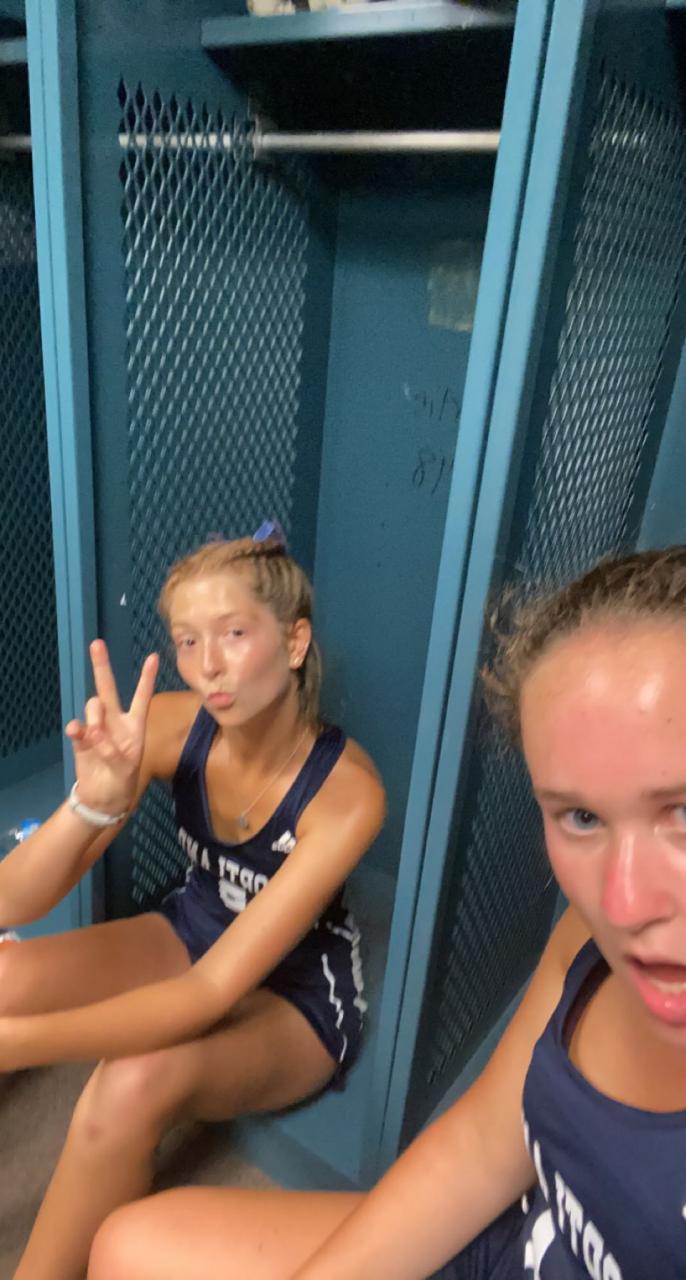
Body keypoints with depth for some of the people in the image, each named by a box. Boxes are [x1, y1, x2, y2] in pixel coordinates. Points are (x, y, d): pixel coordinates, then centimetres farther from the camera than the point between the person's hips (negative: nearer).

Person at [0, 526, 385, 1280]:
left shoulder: (346, 791, -30)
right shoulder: (172, 724, -19)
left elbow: (212, 992, -32)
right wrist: (95, 799, -38)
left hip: (296, 996, -4)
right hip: (192, 936, 4)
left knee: (132, 1087, -31)